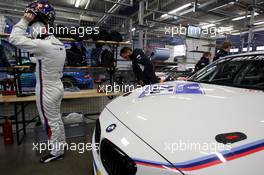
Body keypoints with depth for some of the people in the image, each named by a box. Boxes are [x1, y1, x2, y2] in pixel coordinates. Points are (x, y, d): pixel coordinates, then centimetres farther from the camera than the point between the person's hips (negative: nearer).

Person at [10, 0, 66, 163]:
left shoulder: (43, 45, -23)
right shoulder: (59, 44, 5)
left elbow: (14, 38, -19)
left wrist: (24, 20, -11)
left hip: (47, 90, -9)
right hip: (57, 86, 9)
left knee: (51, 123, 7)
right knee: (57, 119, 22)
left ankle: (56, 152, 25)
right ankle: (61, 143, 40)